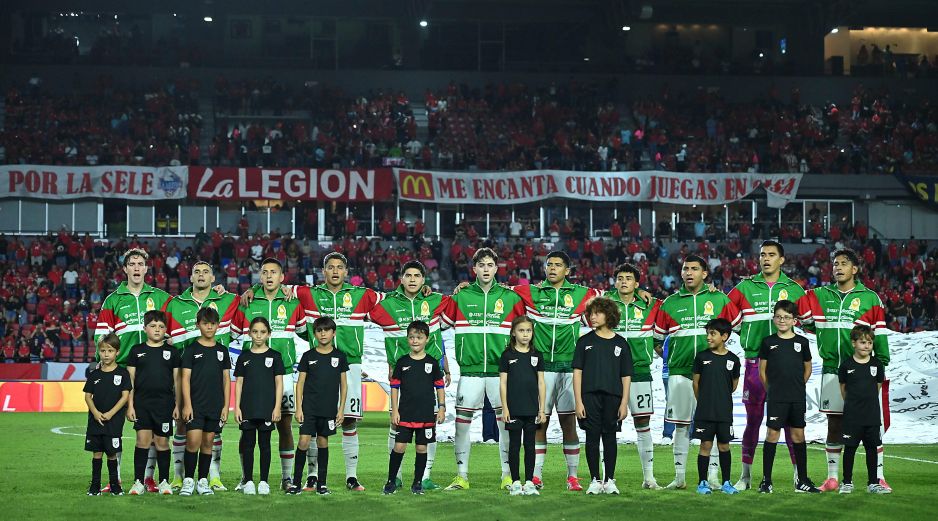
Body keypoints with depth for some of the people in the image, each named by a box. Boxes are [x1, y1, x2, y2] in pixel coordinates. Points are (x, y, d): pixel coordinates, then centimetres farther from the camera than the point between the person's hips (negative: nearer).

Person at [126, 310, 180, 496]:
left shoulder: (172, 352, 7)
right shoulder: (137, 351, 5)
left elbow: (176, 381, 10)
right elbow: (130, 380, 5)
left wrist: (177, 404, 6)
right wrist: (130, 404, -1)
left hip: (165, 403, 1)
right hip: (142, 402, -1)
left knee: (162, 442, 4)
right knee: (143, 440, -7)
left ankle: (164, 482, 13)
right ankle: (139, 482, -2)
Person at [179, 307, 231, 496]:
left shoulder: (222, 351, 10)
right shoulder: (192, 350, 1)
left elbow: (226, 379, 12)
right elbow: (185, 378, -2)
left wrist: (226, 406, 5)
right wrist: (187, 404, -10)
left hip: (215, 406, 3)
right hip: (195, 404, -3)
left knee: (208, 442, 6)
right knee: (193, 441, -11)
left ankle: (203, 481, 14)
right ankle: (188, 481, -2)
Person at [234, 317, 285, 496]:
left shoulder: (274, 356, 3)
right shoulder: (244, 357, 7)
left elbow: (279, 383, 2)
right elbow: (239, 383, 7)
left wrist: (277, 407, -5)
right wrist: (237, 407, 0)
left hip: (267, 407, -1)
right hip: (247, 407, 1)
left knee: (265, 443, 3)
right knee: (248, 443, 2)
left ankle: (264, 482, 7)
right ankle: (248, 481, 7)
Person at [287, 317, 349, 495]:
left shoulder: (339, 356, 4)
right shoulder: (308, 356, 2)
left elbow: (343, 384, 8)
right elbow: (300, 383, 3)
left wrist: (341, 408, 3)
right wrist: (299, 407, -4)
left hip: (329, 409, 1)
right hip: (309, 407, -1)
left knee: (323, 442, 8)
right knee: (304, 442, -9)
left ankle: (321, 483, 15)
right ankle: (297, 483, -3)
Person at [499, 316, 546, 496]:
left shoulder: (536, 356, 7)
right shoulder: (508, 355, 0)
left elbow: (541, 383, 8)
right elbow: (503, 383, -1)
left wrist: (542, 409, 3)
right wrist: (505, 408, -7)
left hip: (532, 409, 2)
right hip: (514, 409, -2)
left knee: (530, 445, 5)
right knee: (515, 445, 3)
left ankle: (529, 482, 10)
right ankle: (515, 483, 8)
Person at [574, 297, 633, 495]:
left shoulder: (620, 344, 7)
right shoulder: (585, 341, 6)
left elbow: (626, 376, 7)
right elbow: (577, 372, 3)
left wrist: (624, 403, 0)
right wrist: (578, 401, -4)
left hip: (612, 397, 0)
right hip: (590, 396, 0)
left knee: (610, 438, 4)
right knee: (592, 437, 1)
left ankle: (610, 481, 10)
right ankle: (595, 480, 8)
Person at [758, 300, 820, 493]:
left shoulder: (802, 342, 4)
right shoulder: (768, 342, 1)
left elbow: (807, 369, 14)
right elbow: (762, 371, 6)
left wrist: (797, 387, 8)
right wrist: (771, 389, 2)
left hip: (798, 398, 2)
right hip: (776, 398, -2)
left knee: (798, 435, 6)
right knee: (772, 434, -2)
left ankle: (802, 481, 12)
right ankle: (766, 481, 2)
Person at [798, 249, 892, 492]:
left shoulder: (870, 298, 4)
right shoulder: (820, 296, 10)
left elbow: (880, 335, 4)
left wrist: (882, 366, 0)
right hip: (832, 370, 2)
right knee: (834, 424, 7)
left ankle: (878, 477, 5)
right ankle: (832, 478, 13)